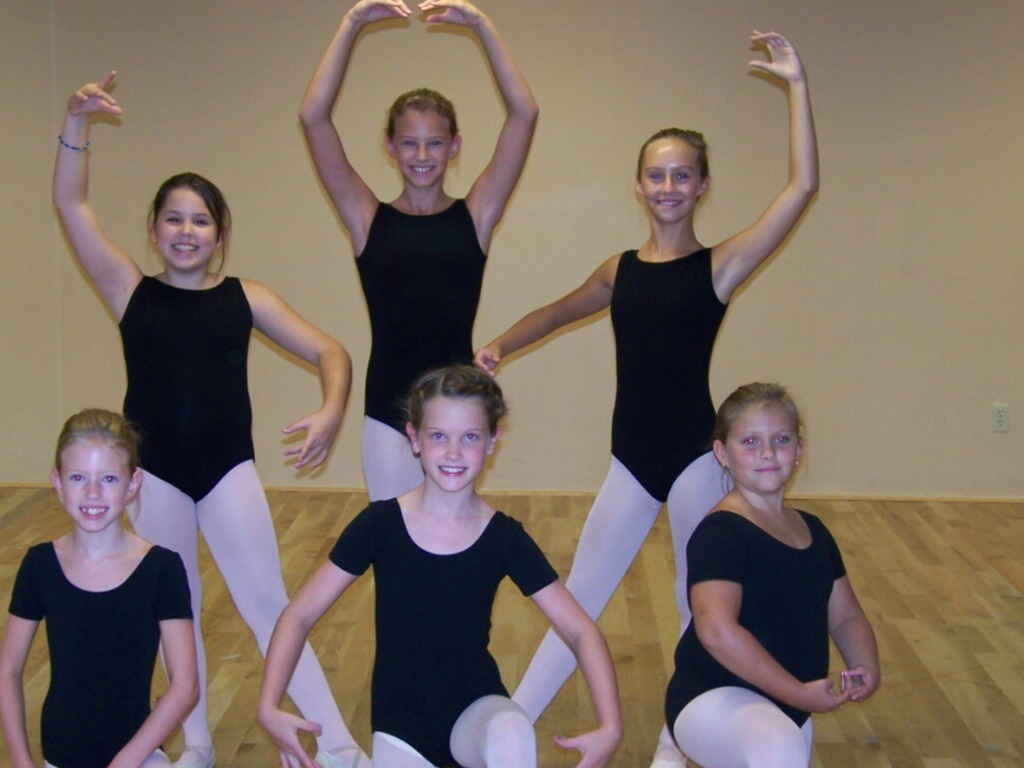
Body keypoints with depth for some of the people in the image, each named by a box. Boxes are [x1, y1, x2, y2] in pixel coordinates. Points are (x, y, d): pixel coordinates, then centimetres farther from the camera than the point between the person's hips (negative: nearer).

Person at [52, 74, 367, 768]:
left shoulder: (245, 298, 1)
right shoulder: (132, 291, 2)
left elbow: (330, 352, -1)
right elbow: (71, 204, -5)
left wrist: (331, 412, -19)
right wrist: (78, 120, -16)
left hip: (229, 467, -1)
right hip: (155, 470, 1)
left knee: (268, 604, 1)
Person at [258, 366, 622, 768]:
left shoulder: (504, 537, -9)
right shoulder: (380, 524, -11)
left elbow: (581, 632, -8)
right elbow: (299, 615, -7)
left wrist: (610, 727, -23)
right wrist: (268, 706, -22)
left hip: (476, 708, -1)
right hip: (399, 723, 2)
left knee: (511, 733, -35)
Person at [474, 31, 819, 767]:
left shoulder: (720, 265, -5)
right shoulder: (621, 270, 6)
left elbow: (802, 187, -16)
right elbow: (561, 310, 27)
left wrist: (796, 85, -16)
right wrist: (499, 347, 20)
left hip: (695, 455, -3)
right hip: (632, 461, 3)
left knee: (700, 603, 9)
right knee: (579, 598, 11)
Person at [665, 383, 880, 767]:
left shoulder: (813, 531, 9)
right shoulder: (721, 532, -18)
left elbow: (845, 615, 14)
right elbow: (717, 630, -29)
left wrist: (866, 668, -7)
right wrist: (798, 692, -25)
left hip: (786, 707, 9)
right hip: (711, 701, -9)